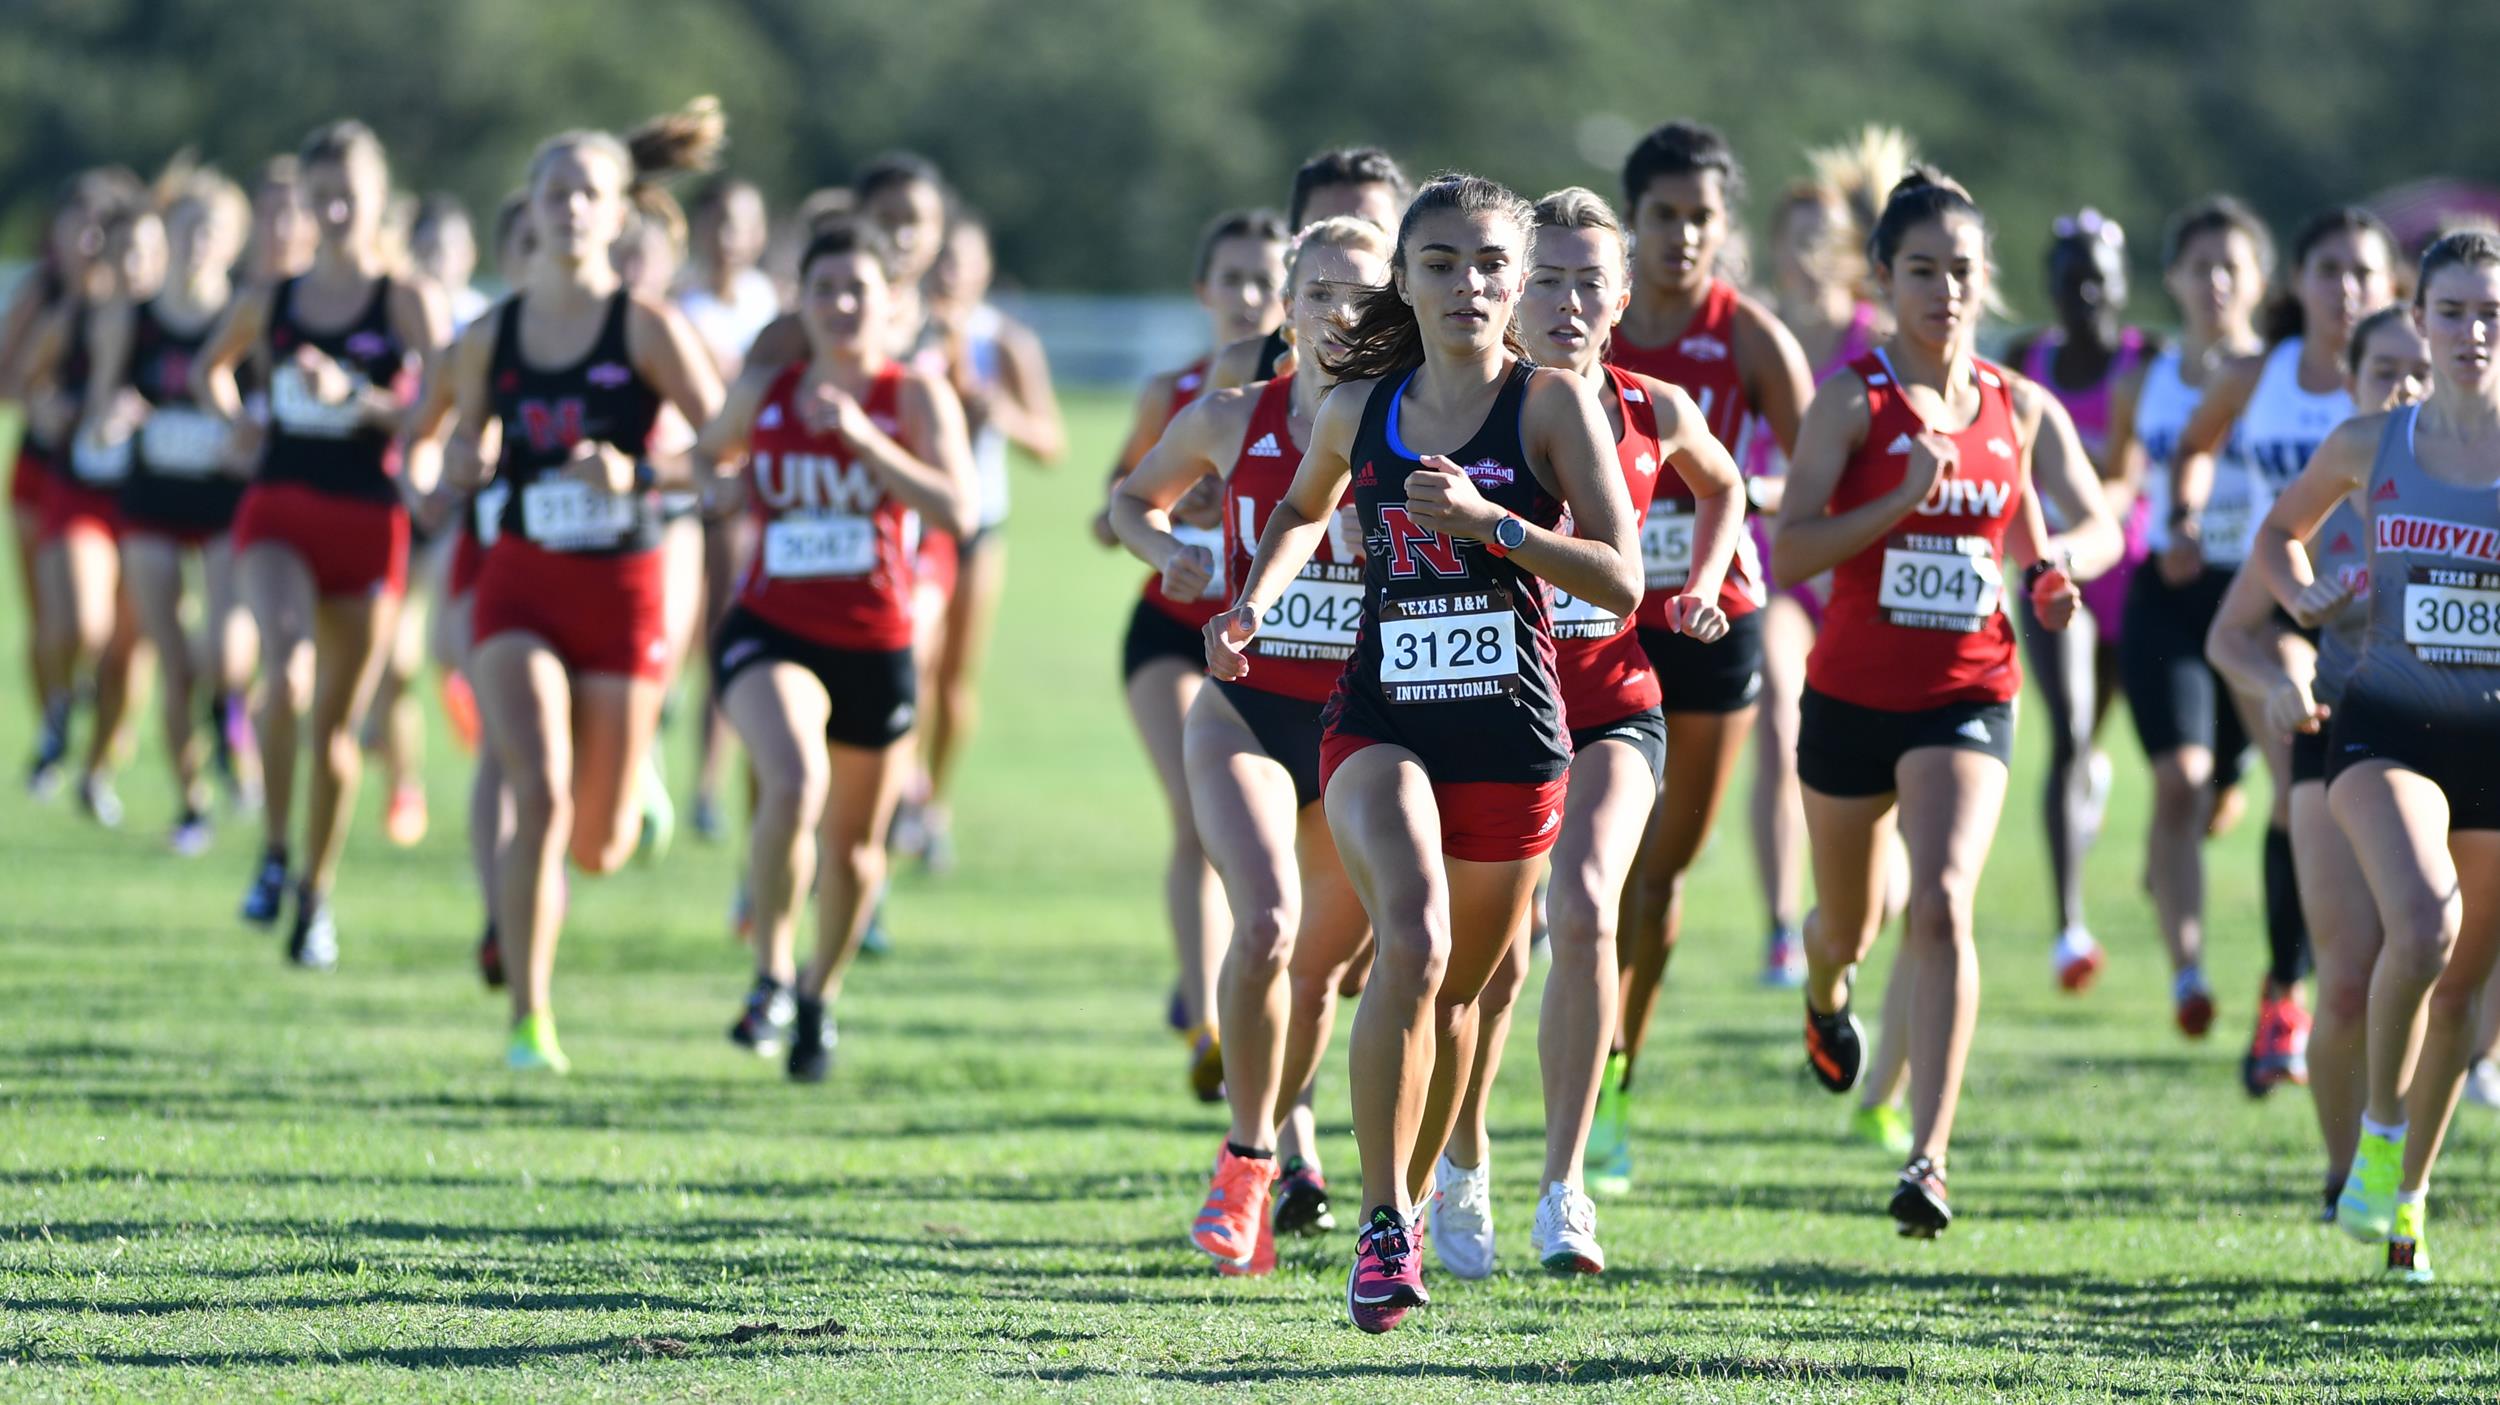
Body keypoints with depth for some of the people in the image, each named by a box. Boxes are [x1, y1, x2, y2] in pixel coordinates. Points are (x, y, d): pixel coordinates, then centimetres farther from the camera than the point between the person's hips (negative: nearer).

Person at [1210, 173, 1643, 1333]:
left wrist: (1489, 521, -22)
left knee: (1459, 987, 13)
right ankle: (1382, 1229, -19)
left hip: (1512, 739, 0)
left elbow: (1621, 582, -12)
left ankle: (1412, 1202, 38)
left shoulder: (1552, 403, -5)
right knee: (1414, 943, -25)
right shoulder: (1359, 408, 4)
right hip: (1381, 726, 0)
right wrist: (1253, 599, 8)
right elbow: (1303, 510, 26)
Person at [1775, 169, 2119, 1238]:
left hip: (1969, 697, 1)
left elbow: (2094, 524, 9)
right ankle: (1824, 993, 58)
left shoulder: (2020, 409, 3)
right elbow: (1791, 550, -14)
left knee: (1943, 904, -20)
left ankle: (1928, 1158, -21)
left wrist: (2060, 560, -13)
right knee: (1851, 921, 17)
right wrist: (1902, 498, -26)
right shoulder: (1855, 398, -8)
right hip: (1853, 695, 0)